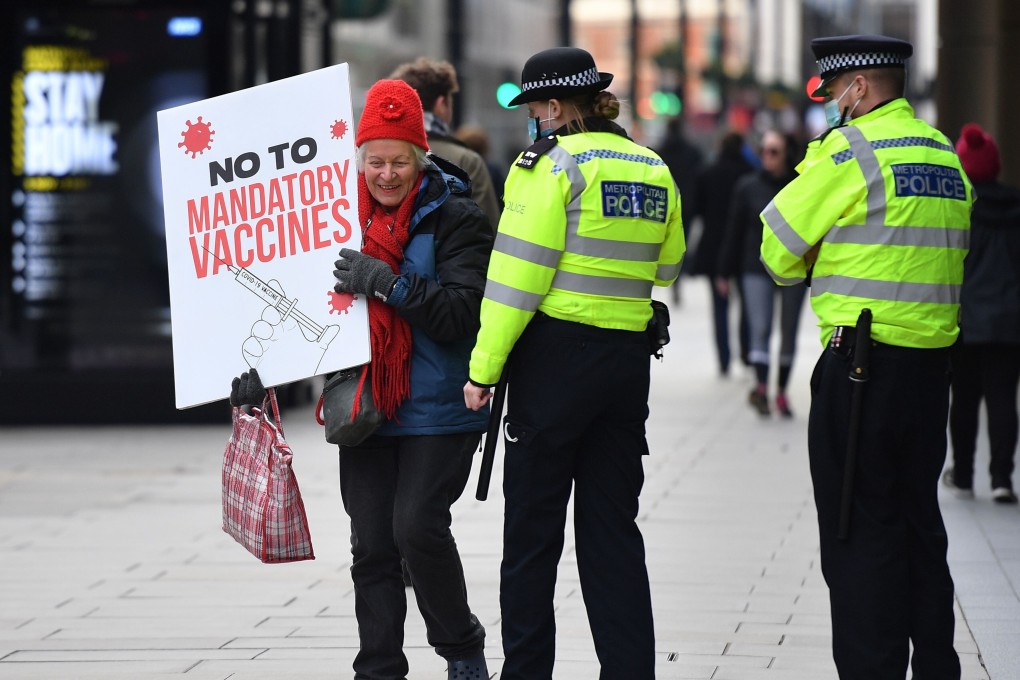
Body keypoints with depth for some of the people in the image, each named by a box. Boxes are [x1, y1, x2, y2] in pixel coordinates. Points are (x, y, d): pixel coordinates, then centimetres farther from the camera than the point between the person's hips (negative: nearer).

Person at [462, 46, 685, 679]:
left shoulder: (552, 163, -9)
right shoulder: (654, 171, 10)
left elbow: (518, 272, -13)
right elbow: (667, 266, 21)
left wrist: (483, 367, -10)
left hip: (557, 356, -6)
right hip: (629, 359, 6)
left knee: (533, 530, 3)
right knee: (612, 525, 11)